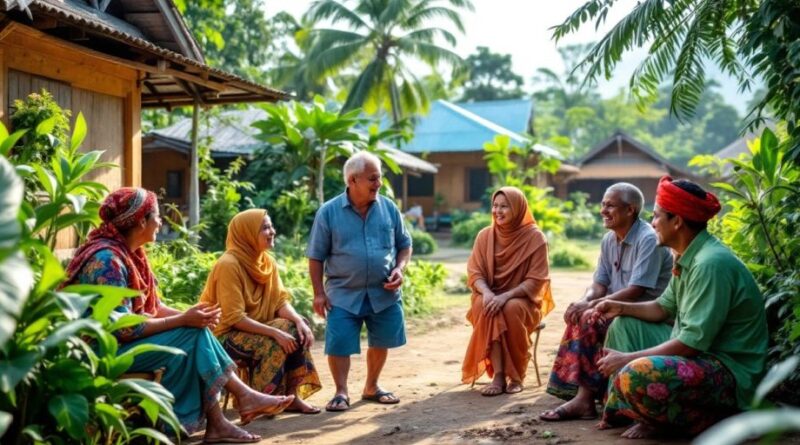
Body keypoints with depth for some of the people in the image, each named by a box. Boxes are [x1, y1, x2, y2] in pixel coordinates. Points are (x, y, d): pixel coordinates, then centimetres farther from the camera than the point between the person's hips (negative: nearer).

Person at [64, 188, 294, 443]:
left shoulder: (129, 253, 8)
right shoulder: (107, 260, -22)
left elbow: (153, 306, 10)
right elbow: (123, 329, -26)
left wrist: (188, 315, -8)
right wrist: (183, 320, -22)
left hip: (121, 342, 9)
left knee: (197, 330, -5)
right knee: (193, 336, -17)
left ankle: (243, 396, -8)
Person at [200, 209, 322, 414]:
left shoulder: (267, 262, 3)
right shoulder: (228, 265, -22)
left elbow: (280, 301, -1)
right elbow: (234, 318, -27)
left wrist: (299, 321, -21)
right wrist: (275, 332, -31)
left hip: (251, 329, 8)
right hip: (224, 336, -8)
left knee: (296, 329, -12)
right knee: (275, 343, -27)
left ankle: (291, 396, -8)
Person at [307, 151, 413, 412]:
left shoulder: (388, 208, 2)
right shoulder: (329, 212, -6)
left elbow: (404, 244, 12)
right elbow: (316, 257, -1)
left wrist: (400, 268, -6)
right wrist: (319, 293, -6)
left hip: (384, 293, 3)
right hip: (344, 294, -3)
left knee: (381, 342, 13)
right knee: (339, 344, -6)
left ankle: (371, 387, 33)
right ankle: (341, 392, 11)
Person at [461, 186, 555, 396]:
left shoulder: (534, 237, -8)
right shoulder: (484, 236, 2)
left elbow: (536, 280, -12)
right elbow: (474, 272, 0)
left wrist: (506, 296, -25)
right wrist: (487, 293, -22)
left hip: (522, 300, -2)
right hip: (491, 297, 2)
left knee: (512, 309, -35)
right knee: (486, 308, -32)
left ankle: (517, 376, -19)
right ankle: (498, 375, -31)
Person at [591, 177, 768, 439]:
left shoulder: (711, 263, -24)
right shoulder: (686, 256, 6)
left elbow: (693, 342, -27)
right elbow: (664, 308, 20)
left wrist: (628, 358, -22)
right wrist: (622, 307, 3)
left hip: (731, 371, -10)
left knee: (638, 374, -33)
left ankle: (706, 418, -7)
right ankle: (619, 409, 8)